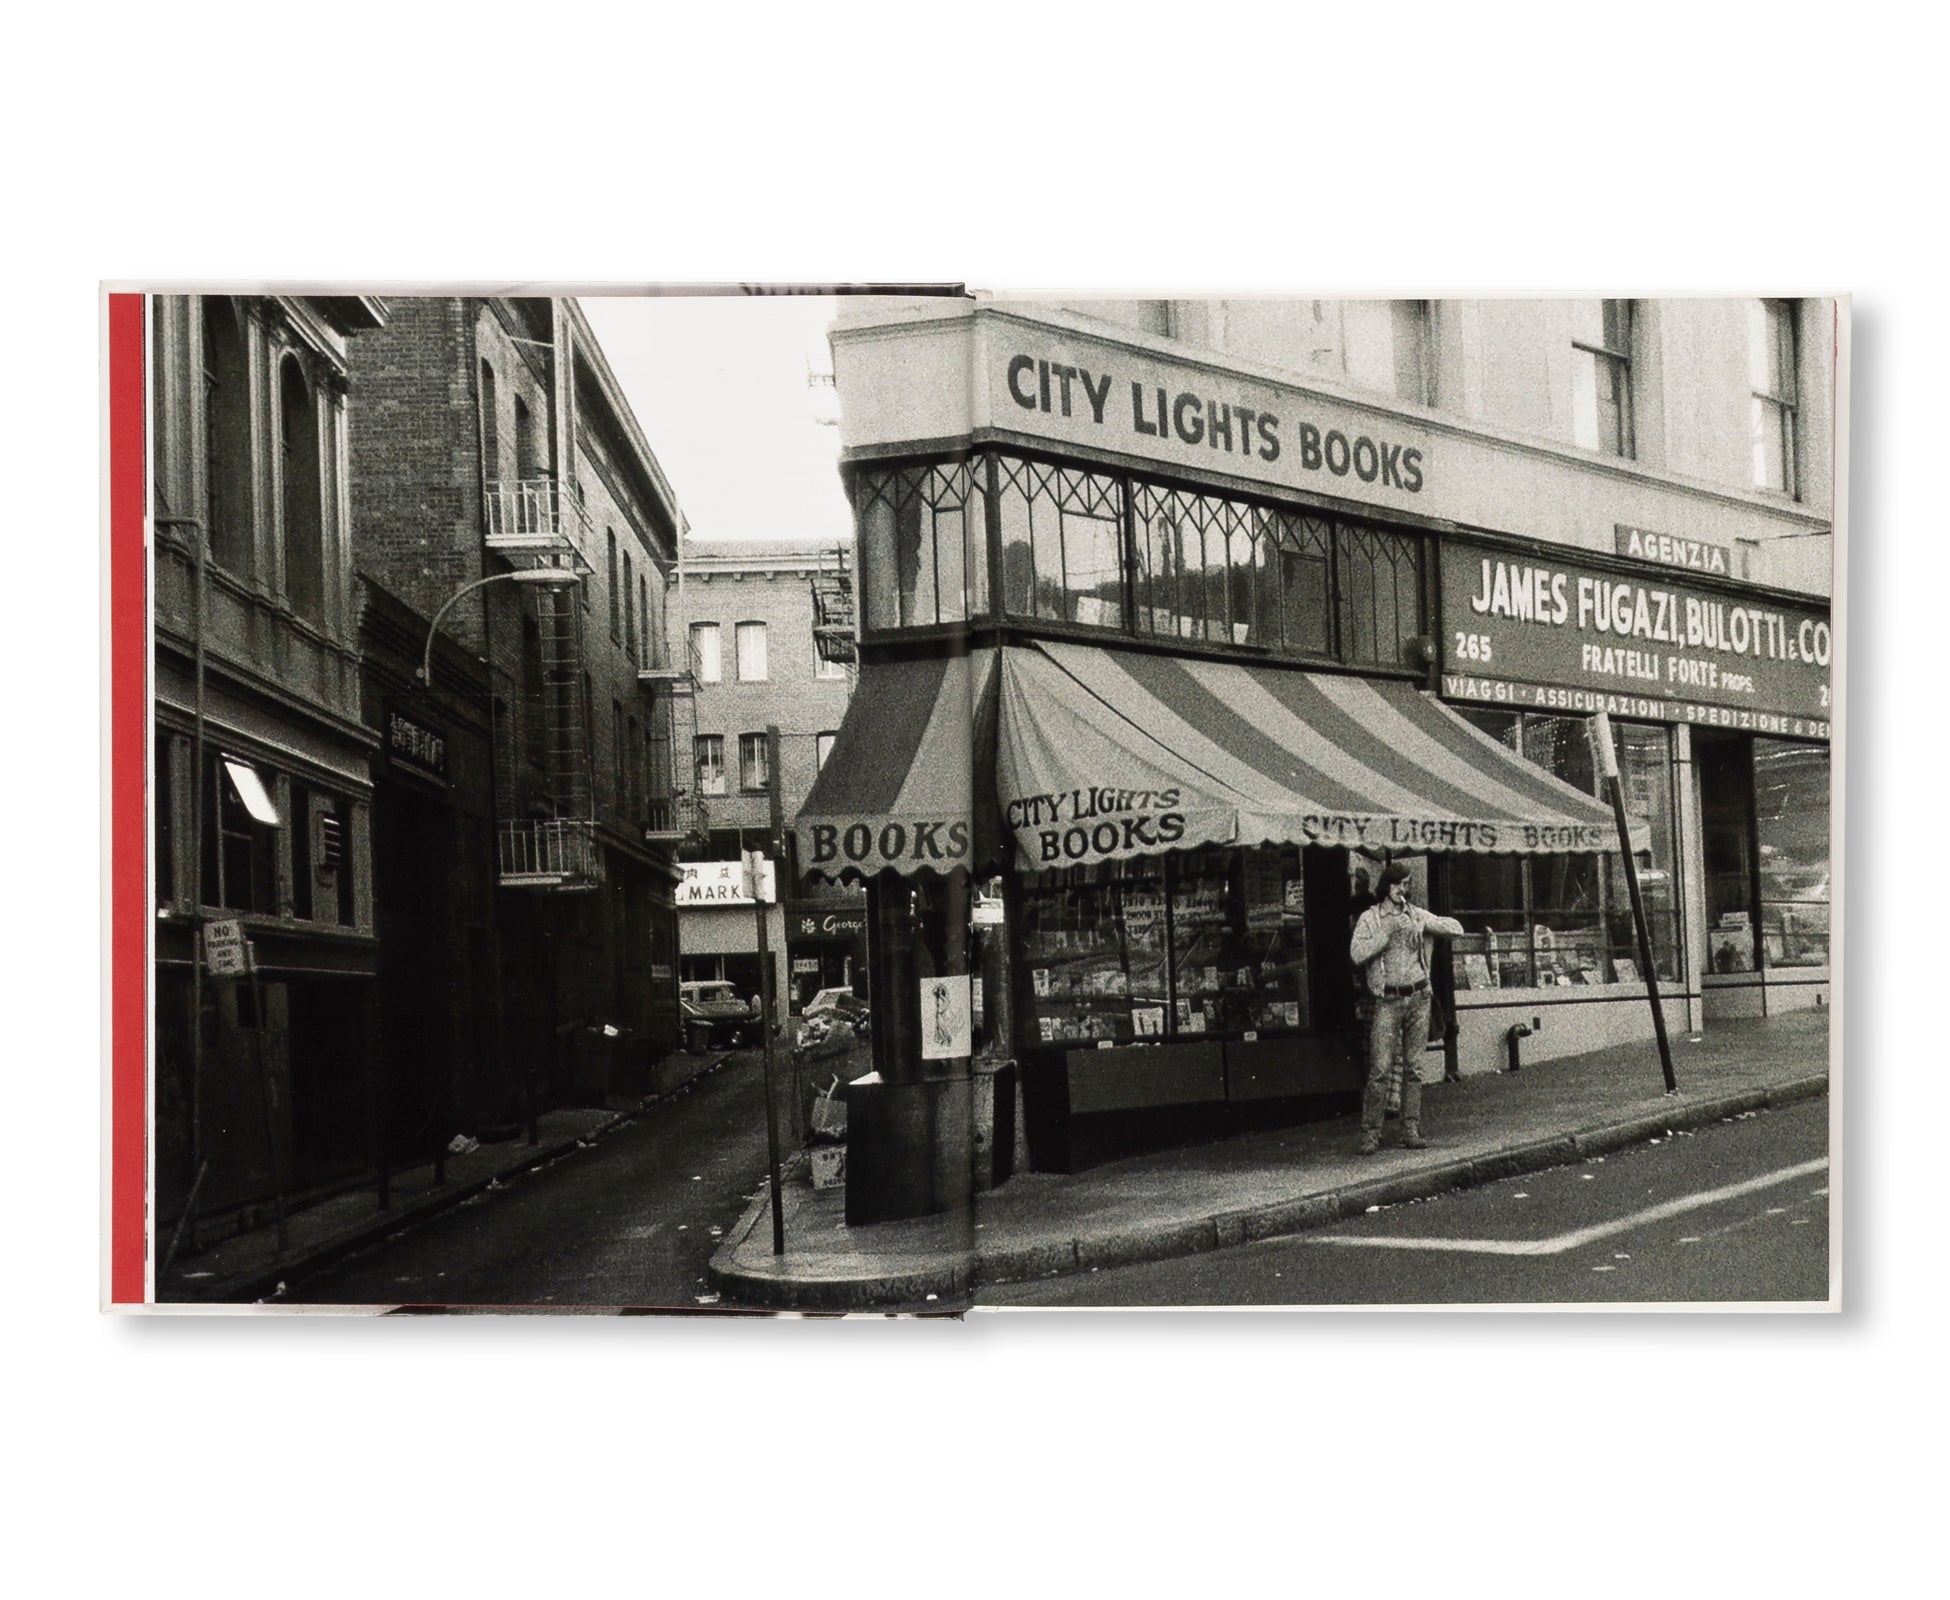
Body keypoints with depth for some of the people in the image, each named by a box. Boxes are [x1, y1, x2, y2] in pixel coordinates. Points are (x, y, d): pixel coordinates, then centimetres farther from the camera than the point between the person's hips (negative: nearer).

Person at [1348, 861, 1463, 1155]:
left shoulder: (1417, 915, 11)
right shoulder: (1370, 918, 2)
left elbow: (1456, 928, 9)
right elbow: (1357, 954, -12)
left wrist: (1426, 924, -7)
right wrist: (1388, 932, -15)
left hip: (1418, 997, 3)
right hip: (1388, 1000, -3)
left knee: (1413, 1068, 5)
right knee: (1381, 1069, -9)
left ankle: (1411, 1131, 10)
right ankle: (1370, 1133, -5)